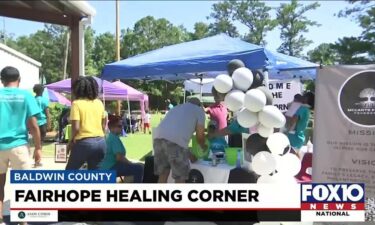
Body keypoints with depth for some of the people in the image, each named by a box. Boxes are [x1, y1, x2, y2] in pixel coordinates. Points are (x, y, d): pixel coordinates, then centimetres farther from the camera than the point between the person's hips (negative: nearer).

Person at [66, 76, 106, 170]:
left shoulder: (77, 103, -7)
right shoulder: (99, 103, 9)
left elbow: (76, 127, -13)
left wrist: (71, 140, 3)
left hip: (84, 142, -5)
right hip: (100, 142, 5)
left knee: (70, 170, 14)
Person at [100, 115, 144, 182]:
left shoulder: (109, 137, 15)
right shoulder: (115, 138, -16)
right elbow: (119, 157, -23)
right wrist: (132, 164, -10)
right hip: (111, 168, -11)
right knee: (139, 168, -22)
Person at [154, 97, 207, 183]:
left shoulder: (177, 107, 38)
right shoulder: (199, 110, 21)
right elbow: (200, 136, 17)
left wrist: (189, 154, 47)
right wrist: (203, 147, 41)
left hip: (159, 137, 6)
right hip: (176, 141, -6)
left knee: (163, 174, 18)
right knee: (180, 178, 6)